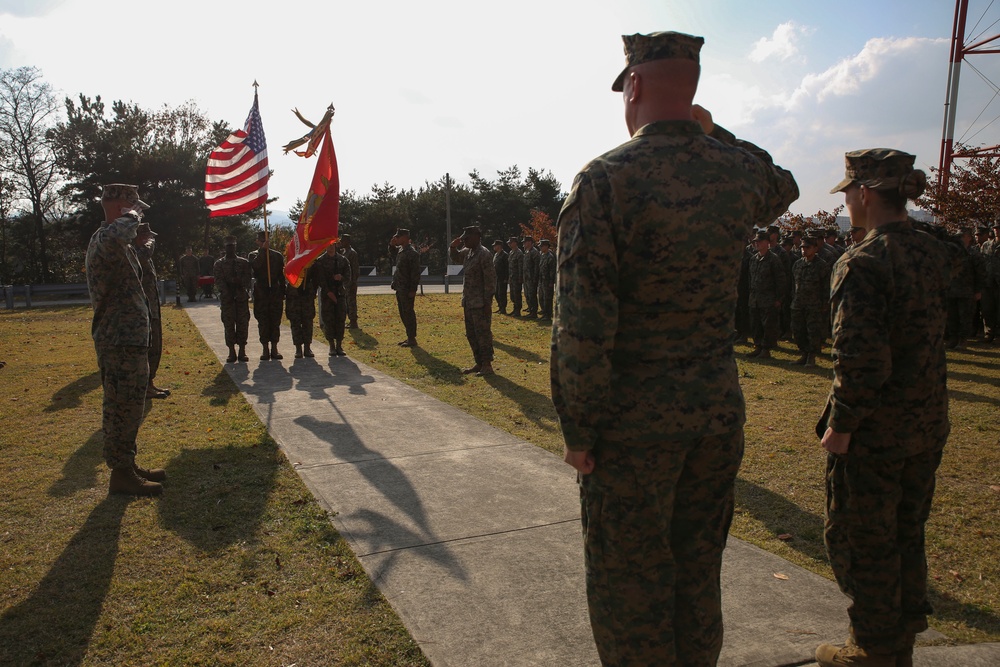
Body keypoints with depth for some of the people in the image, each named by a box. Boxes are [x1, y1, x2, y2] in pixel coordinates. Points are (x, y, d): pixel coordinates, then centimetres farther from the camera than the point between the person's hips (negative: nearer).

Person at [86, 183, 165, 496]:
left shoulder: (119, 245, 19)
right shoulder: (104, 238, -16)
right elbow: (115, 236, -43)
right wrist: (132, 216, -25)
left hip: (129, 339, 11)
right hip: (120, 341, -11)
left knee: (129, 406, 18)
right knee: (122, 407, -3)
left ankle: (127, 465, 29)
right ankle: (121, 474, 6)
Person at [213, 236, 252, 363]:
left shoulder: (243, 262, 11)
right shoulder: (219, 263, 8)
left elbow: (248, 277, 2)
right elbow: (218, 280, -2)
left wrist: (238, 281, -16)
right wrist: (226, 292, -16)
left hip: (242, 298, 1)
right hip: (227, 299, -1)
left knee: (243, 324, 0)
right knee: (229, 325, 0)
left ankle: (242, 352, 7)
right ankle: (232, 352, 6)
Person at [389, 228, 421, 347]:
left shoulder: (412, 253, -17)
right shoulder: (400, 250, 11)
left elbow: (415, 272, -19)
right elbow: (393, 258, 31)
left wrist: (413, 289, -21)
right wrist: (392, 245, 14)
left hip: (407, 289, -10)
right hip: (400, 288, 10)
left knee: (408, 313, -3)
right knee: (403, 313, 14)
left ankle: (412, 339, 4)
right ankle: (409, 337, 23)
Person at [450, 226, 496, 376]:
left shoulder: (484, 254, -15)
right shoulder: (467, 252, 11)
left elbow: (490, 279, -17)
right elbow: (455, 258, 32)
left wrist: (488, 302, -19)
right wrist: (453, 246, 10)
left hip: (480, 303, -9)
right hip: (468, 302, 9)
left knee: (483, 334, -3)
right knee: (471, 334, 14)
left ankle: (487, 365, 5)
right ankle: (478, 363, 24)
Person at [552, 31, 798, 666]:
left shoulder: (605, 178, -16)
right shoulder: (739, 170, 1)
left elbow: (582, 324, -20)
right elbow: (782, 188, 29)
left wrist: (578, 429, -10)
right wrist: (717, 134, 29)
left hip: (634, 420, -5)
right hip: (719, 409, 6)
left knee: (629, 579, 11)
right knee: (699, 567, 21)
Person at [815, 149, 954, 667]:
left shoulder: (863, 263, -21)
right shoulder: (935, 255, 5)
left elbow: (861, 356, -25)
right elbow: (930, 335, 12)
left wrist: (840, 423, -17)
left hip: (874, 429, -8)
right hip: (927, 425, 8)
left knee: (858, 540, 9)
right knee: (906, 534, 21)